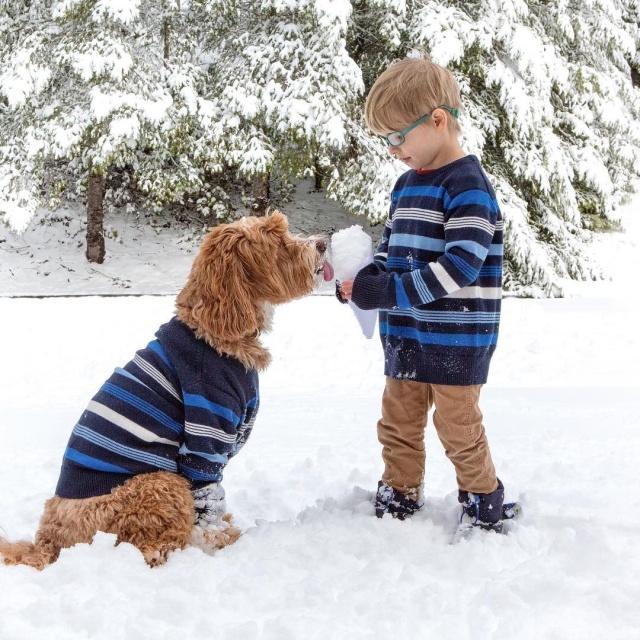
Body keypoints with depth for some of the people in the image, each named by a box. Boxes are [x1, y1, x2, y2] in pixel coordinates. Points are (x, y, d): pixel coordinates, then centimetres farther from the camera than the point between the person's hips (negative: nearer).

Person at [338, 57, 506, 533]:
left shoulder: (467, 184, -17)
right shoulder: (406, 184, 10)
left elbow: (460, 265, -26)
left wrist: (388, 292, -28)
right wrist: (363, 278, -4)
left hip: (456, 340, -8)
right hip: (406, 336, 8)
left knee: (460, 430, 5)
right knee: (398, 426, 16)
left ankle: (485, 509, 24)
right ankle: (398, 504, 31)